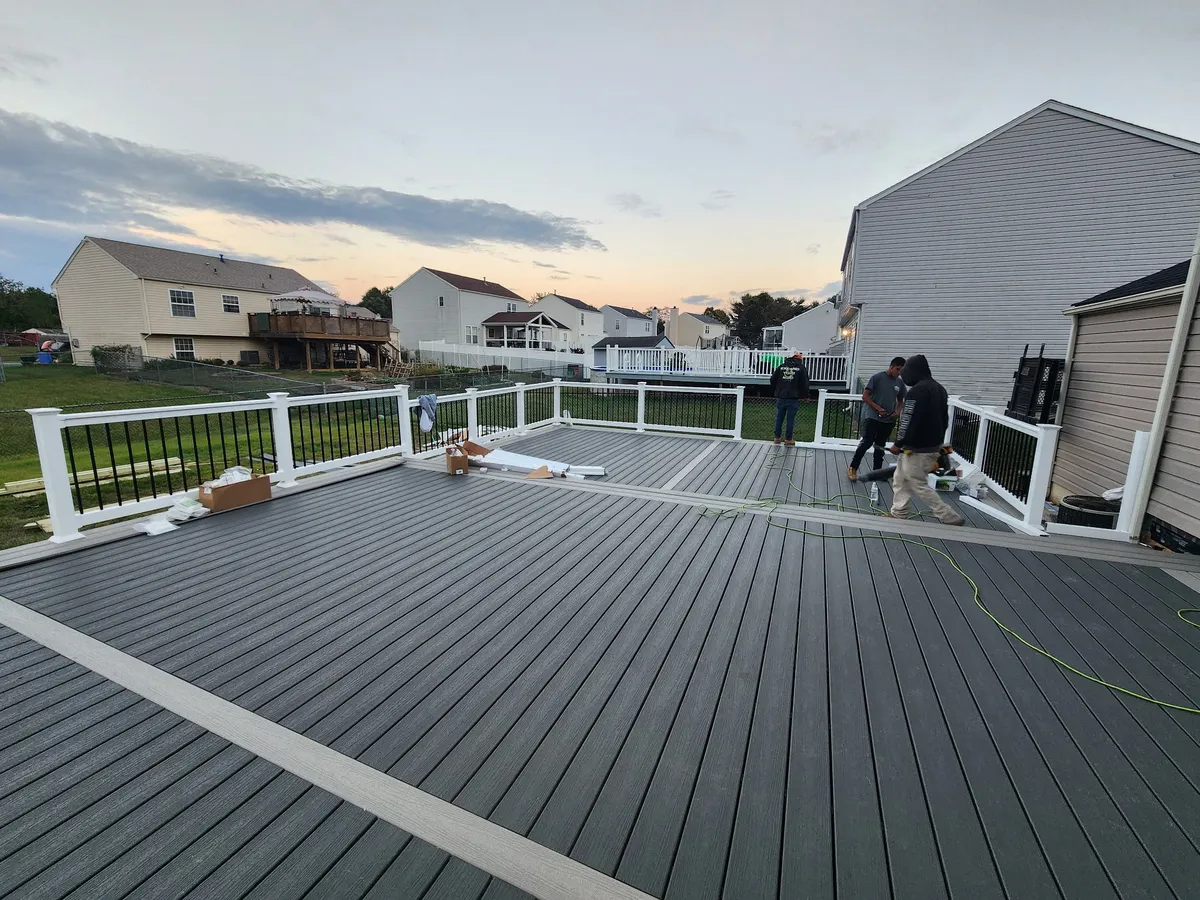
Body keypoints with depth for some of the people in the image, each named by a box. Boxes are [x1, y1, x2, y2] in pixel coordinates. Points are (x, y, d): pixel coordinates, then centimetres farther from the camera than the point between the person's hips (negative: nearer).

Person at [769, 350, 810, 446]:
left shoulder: (781, 367, 7)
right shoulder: (801, 368, -1)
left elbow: (772, 380, 9)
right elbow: (805, 384, -2)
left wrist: (776, 391, 19)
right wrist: (805, 396, 8)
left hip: (780, 397, 3)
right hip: (793, 399, -3)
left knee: (779, 418, 10)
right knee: (790, 419, 2)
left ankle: (777, 438, 15)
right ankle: (788, 439, 5)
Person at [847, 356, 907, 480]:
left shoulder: (900, 382, 7)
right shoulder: (877, 377, -7)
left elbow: (900, 401, 18)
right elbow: (865, 396, -8)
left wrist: (898, 411, -2)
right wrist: (877, 408, -17)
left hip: (889, 420, 5)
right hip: (873, 417, -5)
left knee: (880, 446, 13)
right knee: (866, 442, -11)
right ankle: (853, 468, -1)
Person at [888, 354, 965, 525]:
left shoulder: (917, 390, -19)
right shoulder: (939, 389, 13)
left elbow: (909, 421, -22)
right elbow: (944, 419, 19)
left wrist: (898, 443, -12)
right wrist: (937, 442, 25)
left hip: (917, 449, -10)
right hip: (933, 446, 10)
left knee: (919, 486, 0)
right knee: (900, 479, 17)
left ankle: (950, 517, 7)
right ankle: (898, 514, 22)